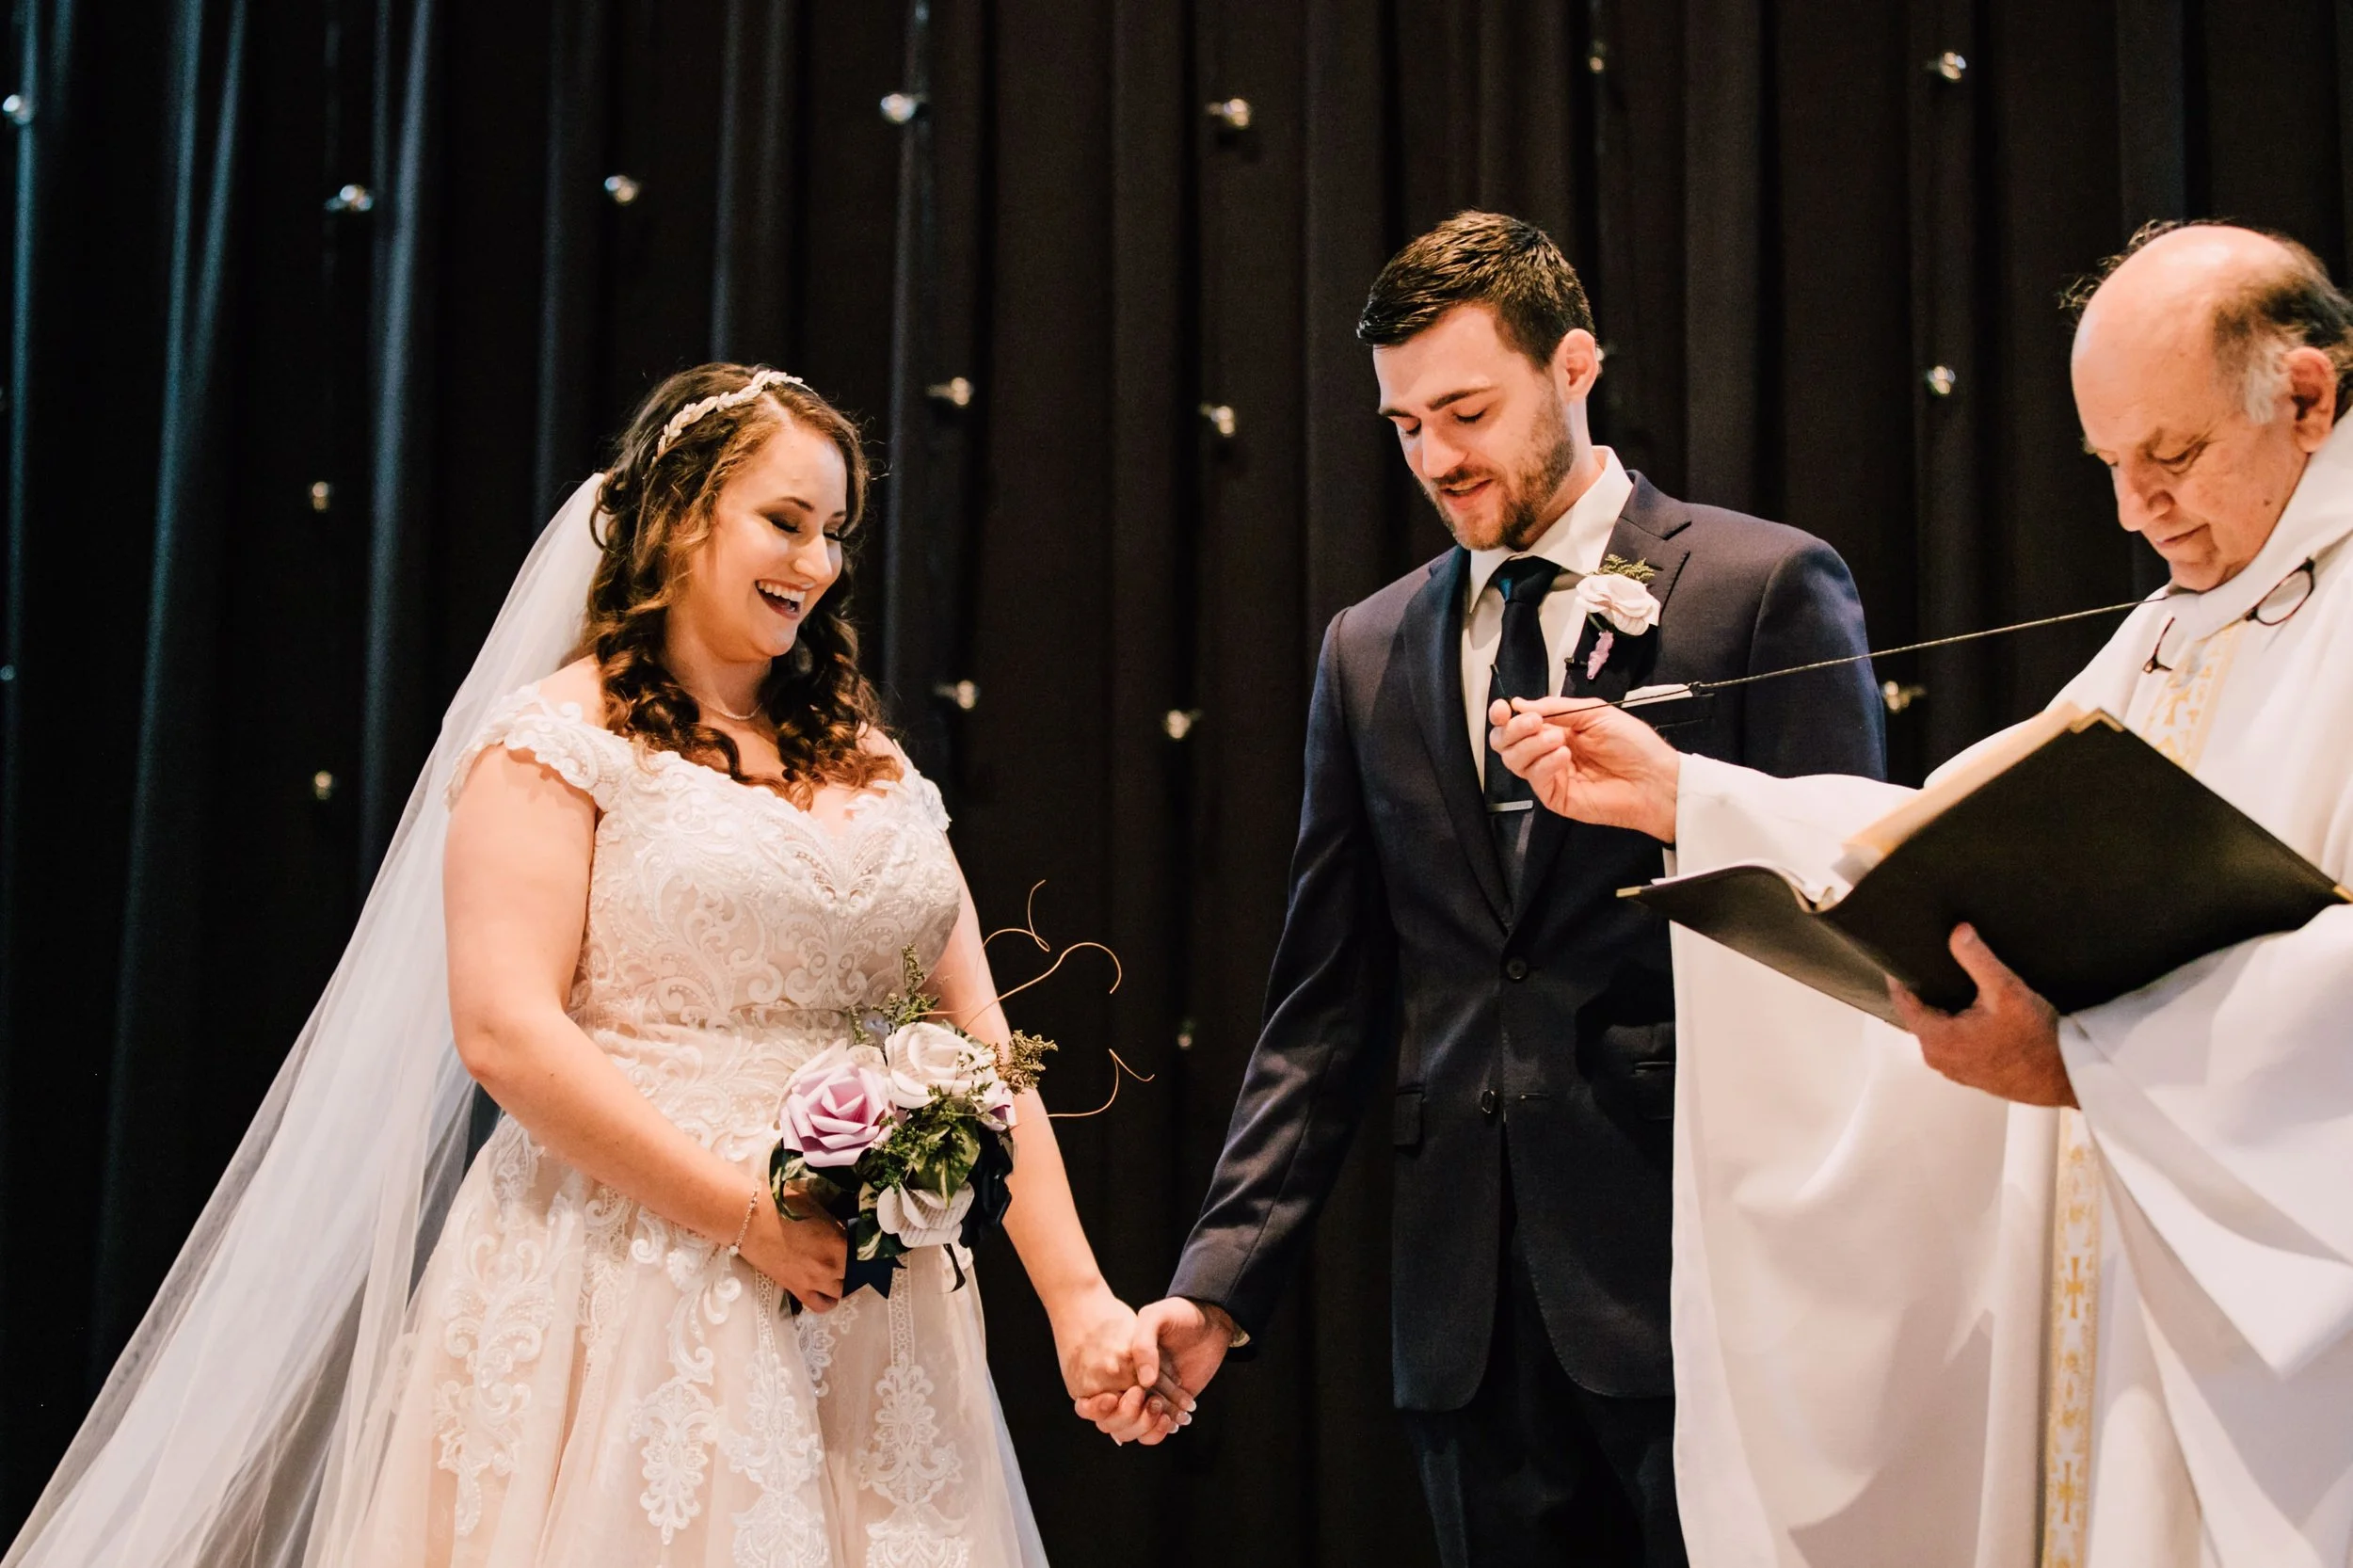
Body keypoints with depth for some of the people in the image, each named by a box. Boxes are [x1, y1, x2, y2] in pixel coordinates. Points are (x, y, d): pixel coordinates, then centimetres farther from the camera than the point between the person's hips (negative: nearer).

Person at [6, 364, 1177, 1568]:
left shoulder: (869, 767, 15)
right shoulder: (561, 741, -3)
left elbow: (979, 1046, 10)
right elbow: (504, 1030, -14)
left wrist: (1076, 1296, 1)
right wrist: (748, 1215, -16)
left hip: (864, 1319, 6)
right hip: (632, 1302, -5)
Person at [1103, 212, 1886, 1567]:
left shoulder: (1769, 588, -1)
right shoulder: (1370, 651, 13)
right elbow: (1330, 1003, 10)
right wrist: (1221, 1281, 2)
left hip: (1698, 1268, -4)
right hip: (1468, 1306, 4)